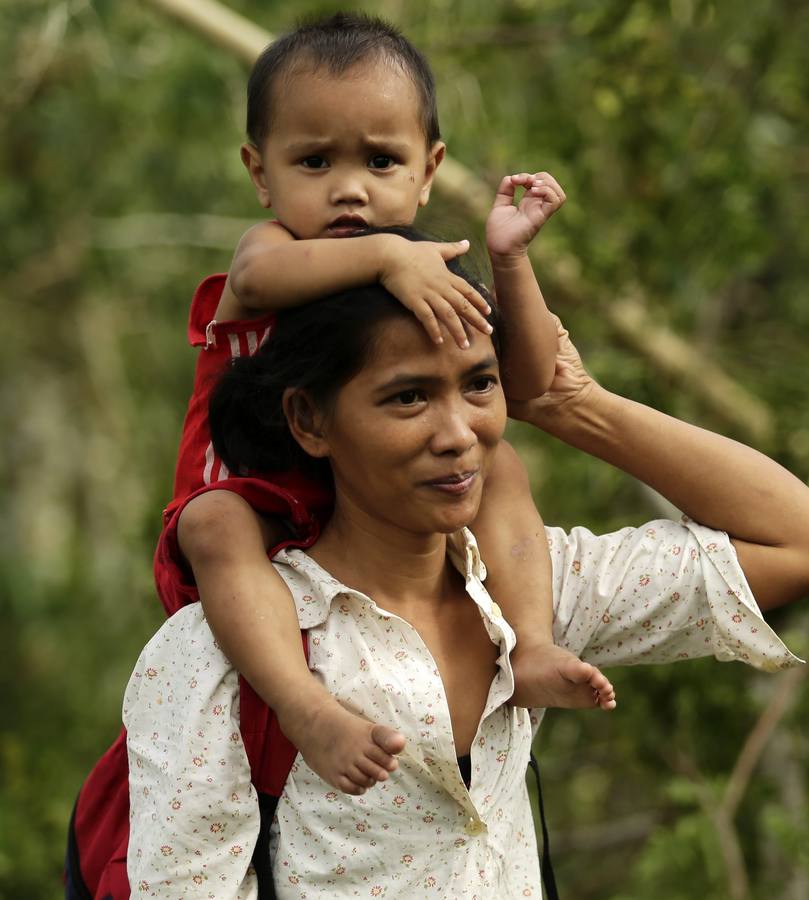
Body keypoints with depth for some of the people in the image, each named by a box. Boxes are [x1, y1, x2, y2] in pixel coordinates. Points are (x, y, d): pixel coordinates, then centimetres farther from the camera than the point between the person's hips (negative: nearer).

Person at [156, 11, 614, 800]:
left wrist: (509, 261, -13)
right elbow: (259, 275, -37)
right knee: (215, 522, -36)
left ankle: (528, 648, -20)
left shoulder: (431, 284, 5)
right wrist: (387, 255, -45)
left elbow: (523, 385, -2)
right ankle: (309, 713, -53)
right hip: (262, 521, -5)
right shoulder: (273, 251, -10)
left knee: (498, 467, -9)